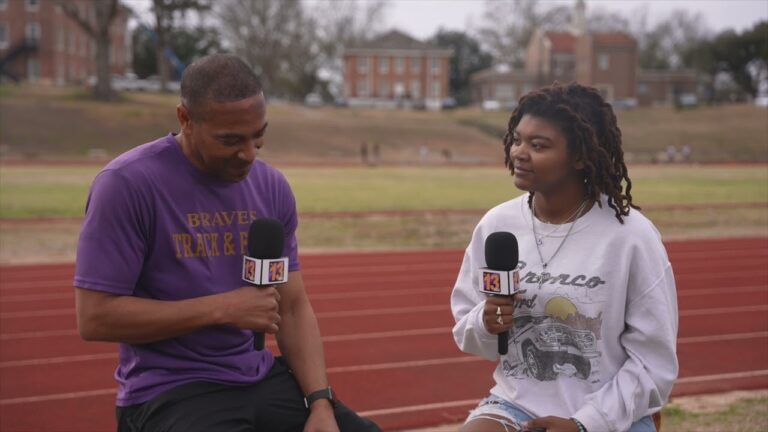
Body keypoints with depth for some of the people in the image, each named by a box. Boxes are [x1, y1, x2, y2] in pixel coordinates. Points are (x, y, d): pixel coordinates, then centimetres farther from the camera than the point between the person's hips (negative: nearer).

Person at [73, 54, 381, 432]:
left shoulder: (272, 187, 5)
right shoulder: (127, 184, -12)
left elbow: (293, 309, 8)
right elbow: (95, 317, -15)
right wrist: (224, 309, -15)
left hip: (261, 378, 5)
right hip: (168, 392, -5)